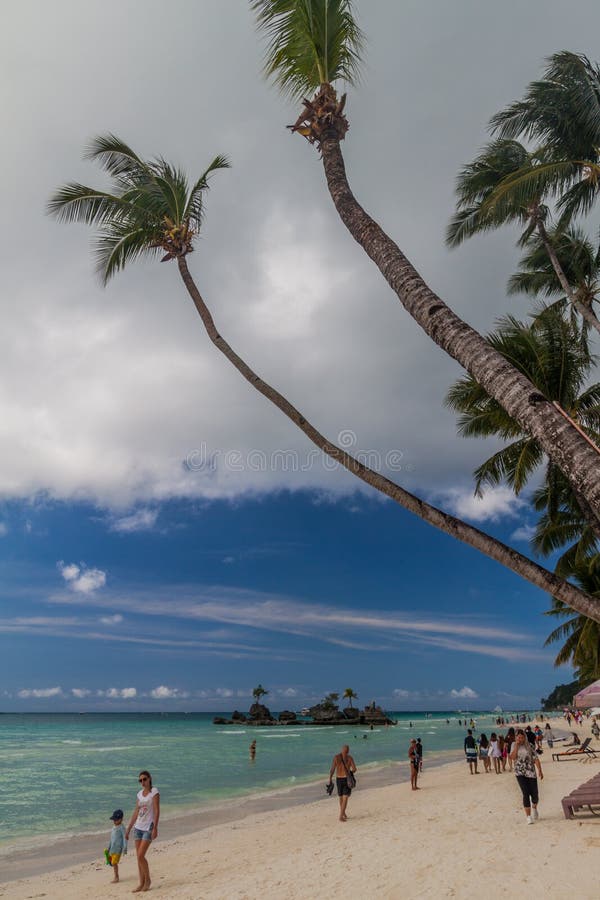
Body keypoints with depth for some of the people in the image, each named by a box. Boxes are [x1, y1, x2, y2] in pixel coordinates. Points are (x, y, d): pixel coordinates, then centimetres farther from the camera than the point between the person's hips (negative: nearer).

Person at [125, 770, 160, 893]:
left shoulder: (154, 792, -8)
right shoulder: (139, 794, 10)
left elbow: (157, 811, -13)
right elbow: (135, 813, 14)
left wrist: (155, 828, -19)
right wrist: (128, 829, 13)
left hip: (148, 827, -6)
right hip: (138, 827, 6)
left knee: (141, 856, -10)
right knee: (139, 857, 7)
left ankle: (147, 880, 10)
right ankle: (141, 883, 17)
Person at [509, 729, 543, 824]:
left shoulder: (529, 745, 0)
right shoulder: (514, 746, 3)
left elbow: (536, 758, -2)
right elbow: (513, 757, -10)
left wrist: (540, 770, -13)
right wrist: (517, 745, -14)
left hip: (531, 772, 1)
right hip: (520, 773, -1)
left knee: (534, 794, 5)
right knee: (526, 794, -10)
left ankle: (534, 809, 38)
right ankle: (528, 817, -1)